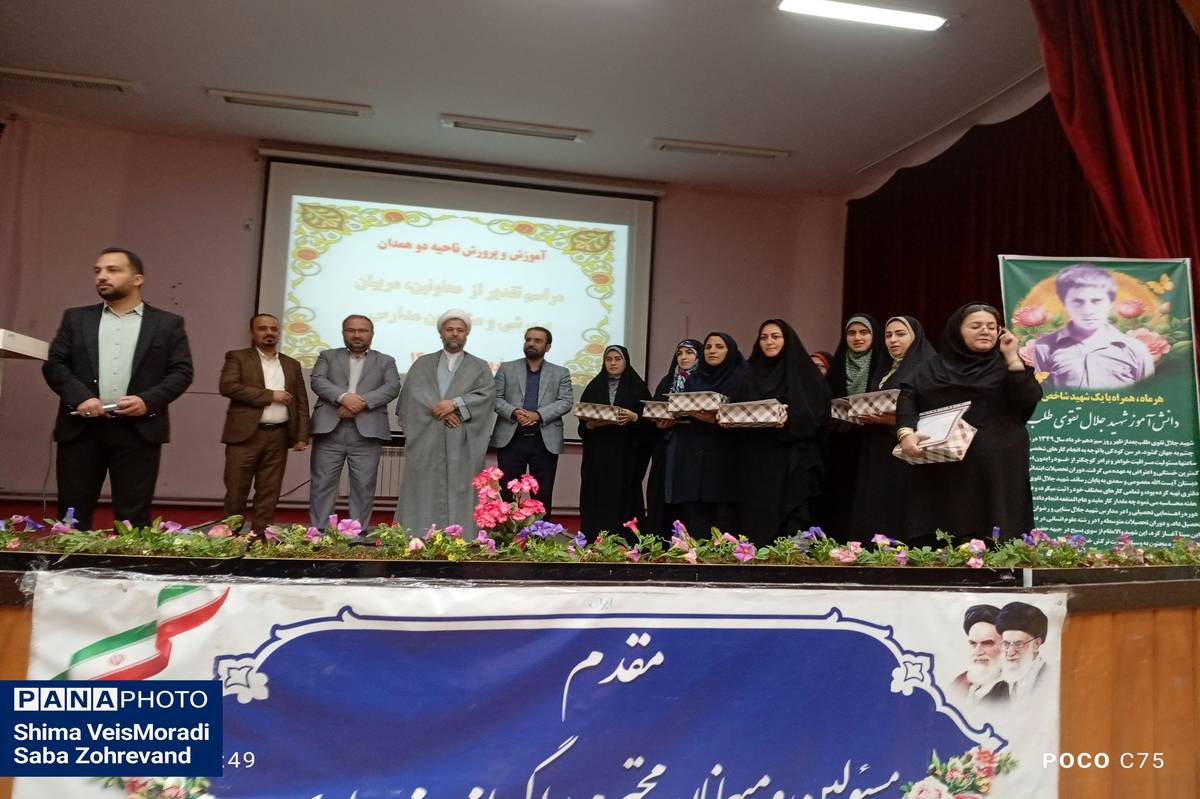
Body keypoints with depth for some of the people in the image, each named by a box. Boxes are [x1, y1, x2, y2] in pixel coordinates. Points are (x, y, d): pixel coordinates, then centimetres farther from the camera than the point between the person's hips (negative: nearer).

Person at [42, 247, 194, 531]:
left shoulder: (168, 323, 7)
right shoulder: (76, 318, 14)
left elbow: (182, 371, 1)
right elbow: (54, 364, 7)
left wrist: (148, 400, -13)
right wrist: (80, 397, -11)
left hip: (139, 430, -2)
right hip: (81, 428, 2)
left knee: (134, 517, 2)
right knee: (72, 513, 6)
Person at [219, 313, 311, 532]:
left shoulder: (292, 364, 15)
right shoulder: (237, 357, 5)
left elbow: (301, 402, 13)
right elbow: (228, 386, -12)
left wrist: (302, 435, 3)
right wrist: (270, 395, -13)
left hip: (278, 437, 3)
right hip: (245, 434, -3)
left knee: (268, 494, 4)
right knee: (236, 492, 1)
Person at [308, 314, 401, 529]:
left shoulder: (386, 361, 17)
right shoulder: (328, 356, 18)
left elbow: (392, 387, 0)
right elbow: (317, 381, 1)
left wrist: (362, 402, -15)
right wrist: (343, 397, -18)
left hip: (367, 432, 0)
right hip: (330, 430, 1)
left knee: (364, 487, 0)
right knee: (322, 484, 1)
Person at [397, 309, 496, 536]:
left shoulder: (480, 367, 14)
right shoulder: (422, 364, 16)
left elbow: (487, 395, -3)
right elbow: (414, 392, 0)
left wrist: (455, 403, -15)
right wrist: (441, 411, -14)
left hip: (462, 444, -1)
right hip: (426, 440, 1)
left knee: (458, 496, -3)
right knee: (424, 495, -1)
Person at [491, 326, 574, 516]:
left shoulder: (560, 373, 10)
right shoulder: (506, 369, 11)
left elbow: (566, 402, -1)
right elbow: (495, 398, 4)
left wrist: (539, 415, -15)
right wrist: (514, 412, -15)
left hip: (546, 441, 0)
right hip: (510, 439, 0)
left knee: (543, 495, 6)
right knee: (505, 493, 3)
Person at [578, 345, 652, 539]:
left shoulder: (638, 387, 6)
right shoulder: (594, 387, 12)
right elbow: (582, 420, 9)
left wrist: (634, 417, -17)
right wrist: (591, 424, -11)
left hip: (627, 454, -2)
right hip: (597, 453, 2)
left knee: (623, 497, -3)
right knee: (596, 498, -1)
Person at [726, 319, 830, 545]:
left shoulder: (805, 373, 5)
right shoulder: (750, 374, 17)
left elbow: (817, 412, -6)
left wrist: (789, 420, -22)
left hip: (791, 461, -3)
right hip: (754, 461, 3)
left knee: (791, 524, -6)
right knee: (754, 521, 0)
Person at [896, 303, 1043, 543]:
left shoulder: (1007, 366, 13)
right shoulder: (934, 367, 13)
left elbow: (1029, 400, -5)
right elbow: (908, 395, -3)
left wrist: (1012, 357, -8)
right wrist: (905, 433, -20)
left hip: (997, 467, 0)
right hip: (943, 467, 0)